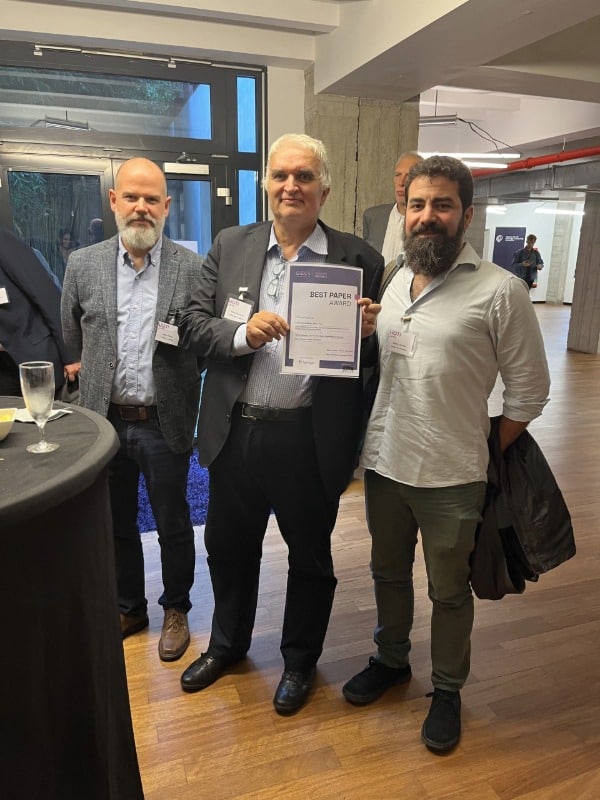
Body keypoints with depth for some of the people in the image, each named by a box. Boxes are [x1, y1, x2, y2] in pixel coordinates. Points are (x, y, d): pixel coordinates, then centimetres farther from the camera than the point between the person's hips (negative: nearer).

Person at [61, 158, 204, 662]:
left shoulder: (192, 268, -6)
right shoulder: (83, 265, 1)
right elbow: (74, 339, 11)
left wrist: (177, 381, -7)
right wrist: (102, 379, 11)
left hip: (164, 423, -2)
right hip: (105, 419, 3)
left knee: (173, 525, 13)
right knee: (116, 524, 19)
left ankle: (176, 610, 36)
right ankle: (129, 607, 41)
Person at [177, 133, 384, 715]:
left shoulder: (358, 259, -3)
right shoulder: (230, 246, 4)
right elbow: (191, 325, 1)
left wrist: (366, 332, -22)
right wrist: (242, 333, -18)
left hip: (309, 439, -2)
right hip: (235, 432, 3)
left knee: (310, 556, 17)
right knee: (229, 547, 22)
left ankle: (300, 659, 45)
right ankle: (227, 643, 50)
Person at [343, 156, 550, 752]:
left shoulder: (500, 291, -12)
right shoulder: (392, 282, 6)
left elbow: (528, 391, -6)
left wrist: (484, 456, -4)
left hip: (451, 477, -5)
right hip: (383, 463, 5)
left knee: (449, 591, 15)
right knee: (388, 573, 23)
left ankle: (448, 689, 40)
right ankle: (391, 660, 48)